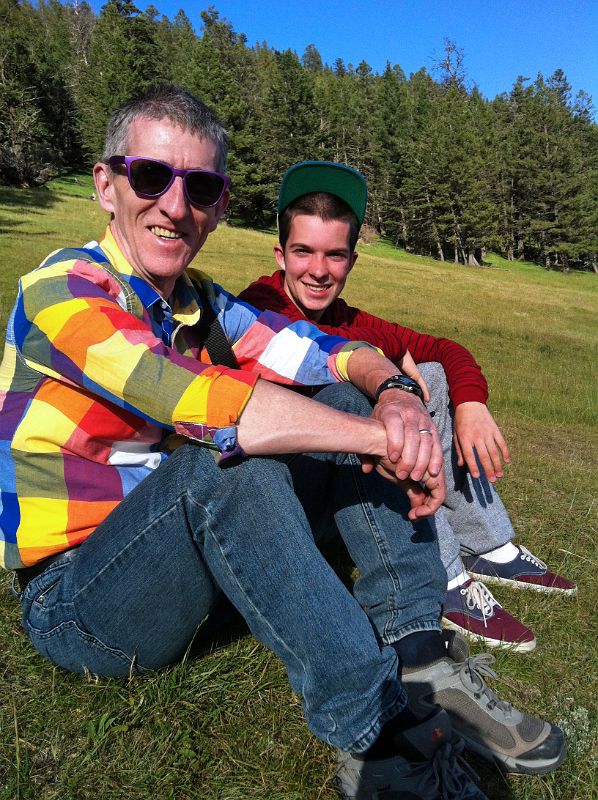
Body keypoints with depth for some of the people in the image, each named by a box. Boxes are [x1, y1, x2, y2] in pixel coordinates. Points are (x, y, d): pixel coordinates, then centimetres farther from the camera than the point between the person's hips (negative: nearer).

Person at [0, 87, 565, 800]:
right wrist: (382, 437, -29)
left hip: (198, 567, 6)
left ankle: (418, 663, -14)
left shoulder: (201, 303, 5)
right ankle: (378, 737, -26)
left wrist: (393, 394, -26)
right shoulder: (61, 289, -17)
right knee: (227, 457, -37)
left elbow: (331, 353, -4)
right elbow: (203, 406, -33)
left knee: (346, 403, -8)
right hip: (75, 599, -6)